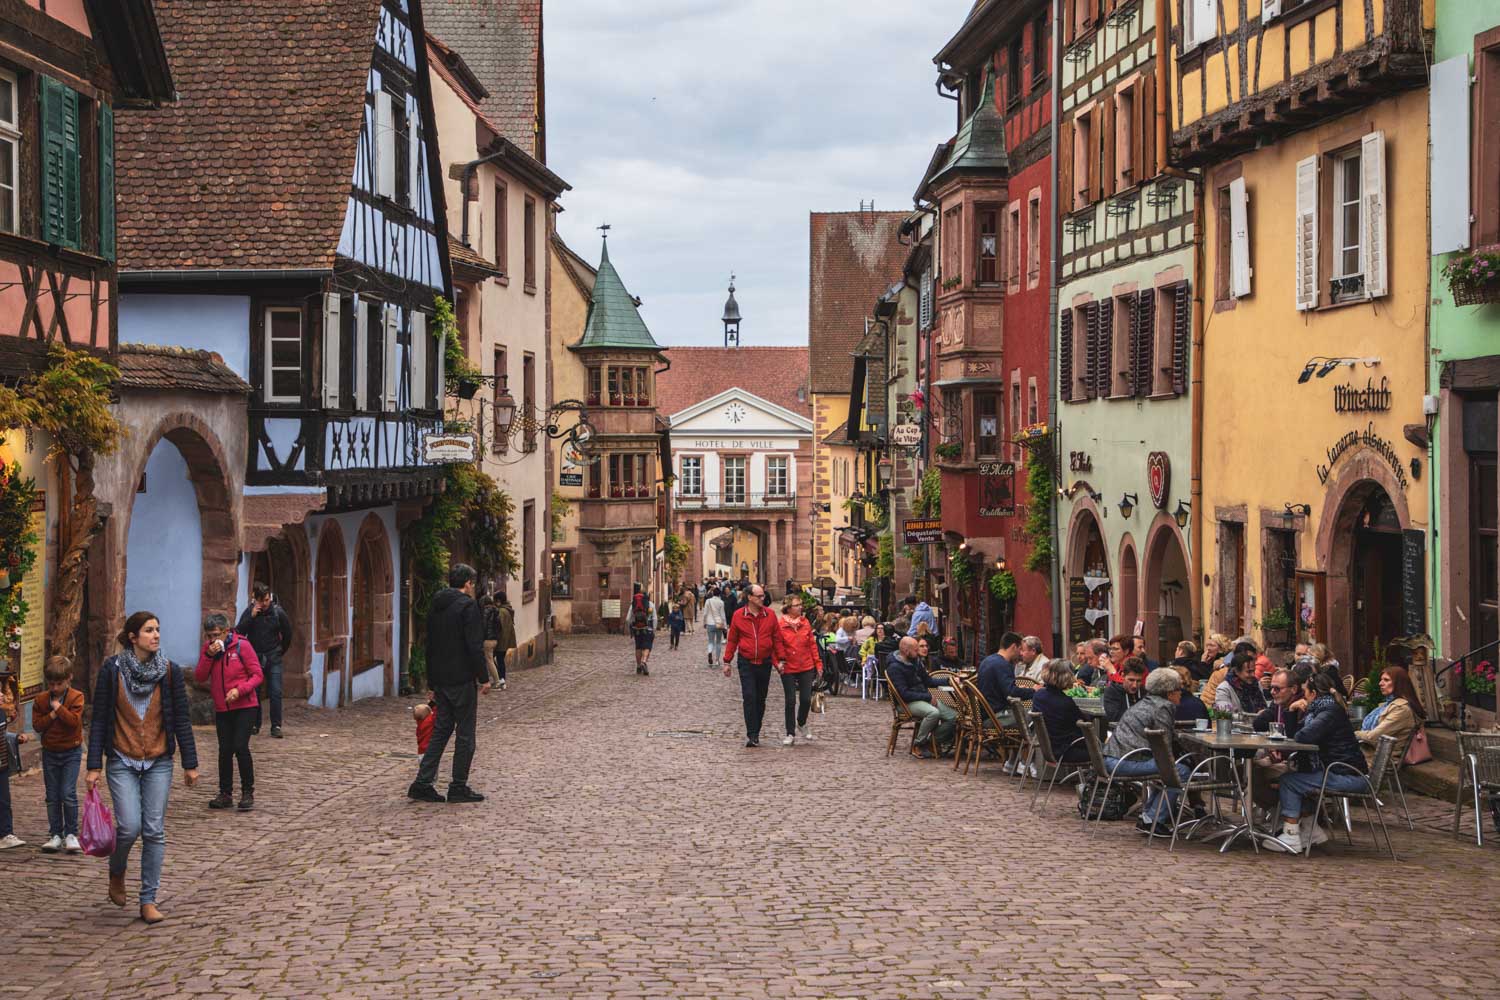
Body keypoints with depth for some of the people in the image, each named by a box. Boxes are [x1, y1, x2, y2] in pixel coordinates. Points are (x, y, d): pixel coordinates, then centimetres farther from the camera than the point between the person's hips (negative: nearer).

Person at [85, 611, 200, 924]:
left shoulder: (170, 672, 1)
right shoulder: (112, 670, -4)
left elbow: (182, 720, 4)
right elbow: (99, 720, -1)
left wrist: (190, 764, 3)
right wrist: (94, 766, -4)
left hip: (158, 763, 2)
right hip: (122, 762, -2)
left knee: (154, 831, 0)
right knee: (130, 827, -11)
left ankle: (149, 900, 9)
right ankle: (116, 873, 21)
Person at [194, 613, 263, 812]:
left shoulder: (242, 646, -9)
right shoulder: (207, 649, 4)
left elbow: (257, 675, -8)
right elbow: (199, 677, -3)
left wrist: (239, 690, -22)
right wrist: (208, 656, -16)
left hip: (244, 706, -4)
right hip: (222, 708, 4)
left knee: (240, 747, -11)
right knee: (225, 750, 6)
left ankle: (248, 793, 0)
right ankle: (225, 794, 16)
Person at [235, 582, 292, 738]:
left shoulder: (278, 612, -4)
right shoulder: (249, 612, -3)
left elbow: (287, 634, 10)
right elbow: (239, 632, -13)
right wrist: (251, 617, -21)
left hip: (273, 659, -1)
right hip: (254, 658, 1)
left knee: (275, 692, -10)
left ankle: (276, 726, -7)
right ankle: (254, 725, 14)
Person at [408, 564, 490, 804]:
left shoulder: (435, 606, 13)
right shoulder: (467, 606, -11)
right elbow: (475, 646, -17)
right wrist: (484, 678, -10)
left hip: (440, 680, 7)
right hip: (462, 680, -7)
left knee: (441, 730, 12)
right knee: (465, 733, 1)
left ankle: (423, 784, 5)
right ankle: (458, 788, 4)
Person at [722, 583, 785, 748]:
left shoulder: (770, 614, 0)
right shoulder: (738, 616, -3)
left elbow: (777, 638, 5)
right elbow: (732, 640, 4)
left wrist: (781, 659, -1)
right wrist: (727, 662, 4)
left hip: (764, 663, 2)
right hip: (746, 663, -2)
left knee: (761, 699, 9)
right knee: (749, 697, -11)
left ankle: (755, 733, 20)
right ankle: (751, 734, -10)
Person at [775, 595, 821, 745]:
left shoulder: (805, 623, 3)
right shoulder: (780, 626, -9)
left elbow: (812, 644, 7)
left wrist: (818, 664, 5)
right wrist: (778, 663, -20)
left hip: (806, 667, 3)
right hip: (788, 668, -3)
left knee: (806, 699, 2)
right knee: (790, 701, 1)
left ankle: (801, 724, 31)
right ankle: (790, 734, 13)